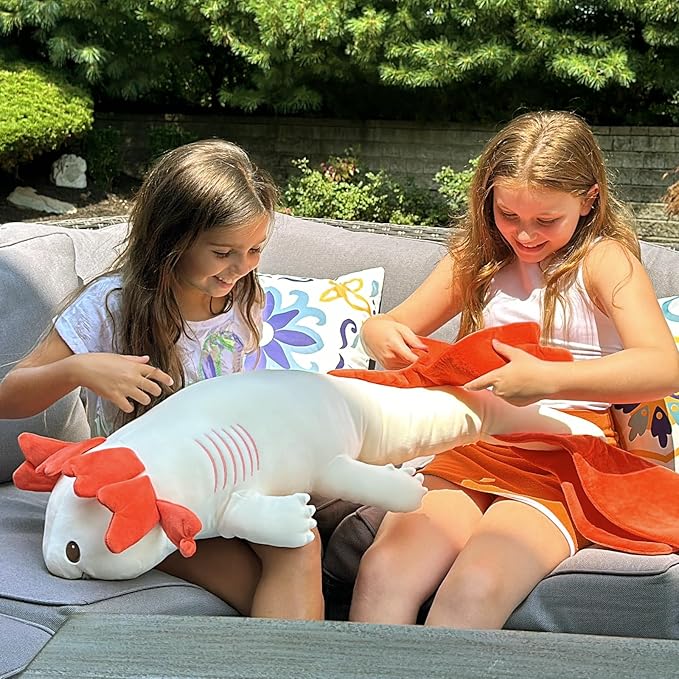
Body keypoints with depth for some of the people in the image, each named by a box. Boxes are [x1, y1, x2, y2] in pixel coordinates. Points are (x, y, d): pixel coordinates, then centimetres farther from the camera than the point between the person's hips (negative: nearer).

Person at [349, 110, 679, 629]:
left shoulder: (604, 260, -1)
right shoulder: (478, 259, 14)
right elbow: (387, 325, 20)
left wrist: (546, 379, -32)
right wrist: (384, 335, -7)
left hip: (566, 465, -4)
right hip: (472, 451, 4)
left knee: (474, 588, -32)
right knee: (383, 571, -26)